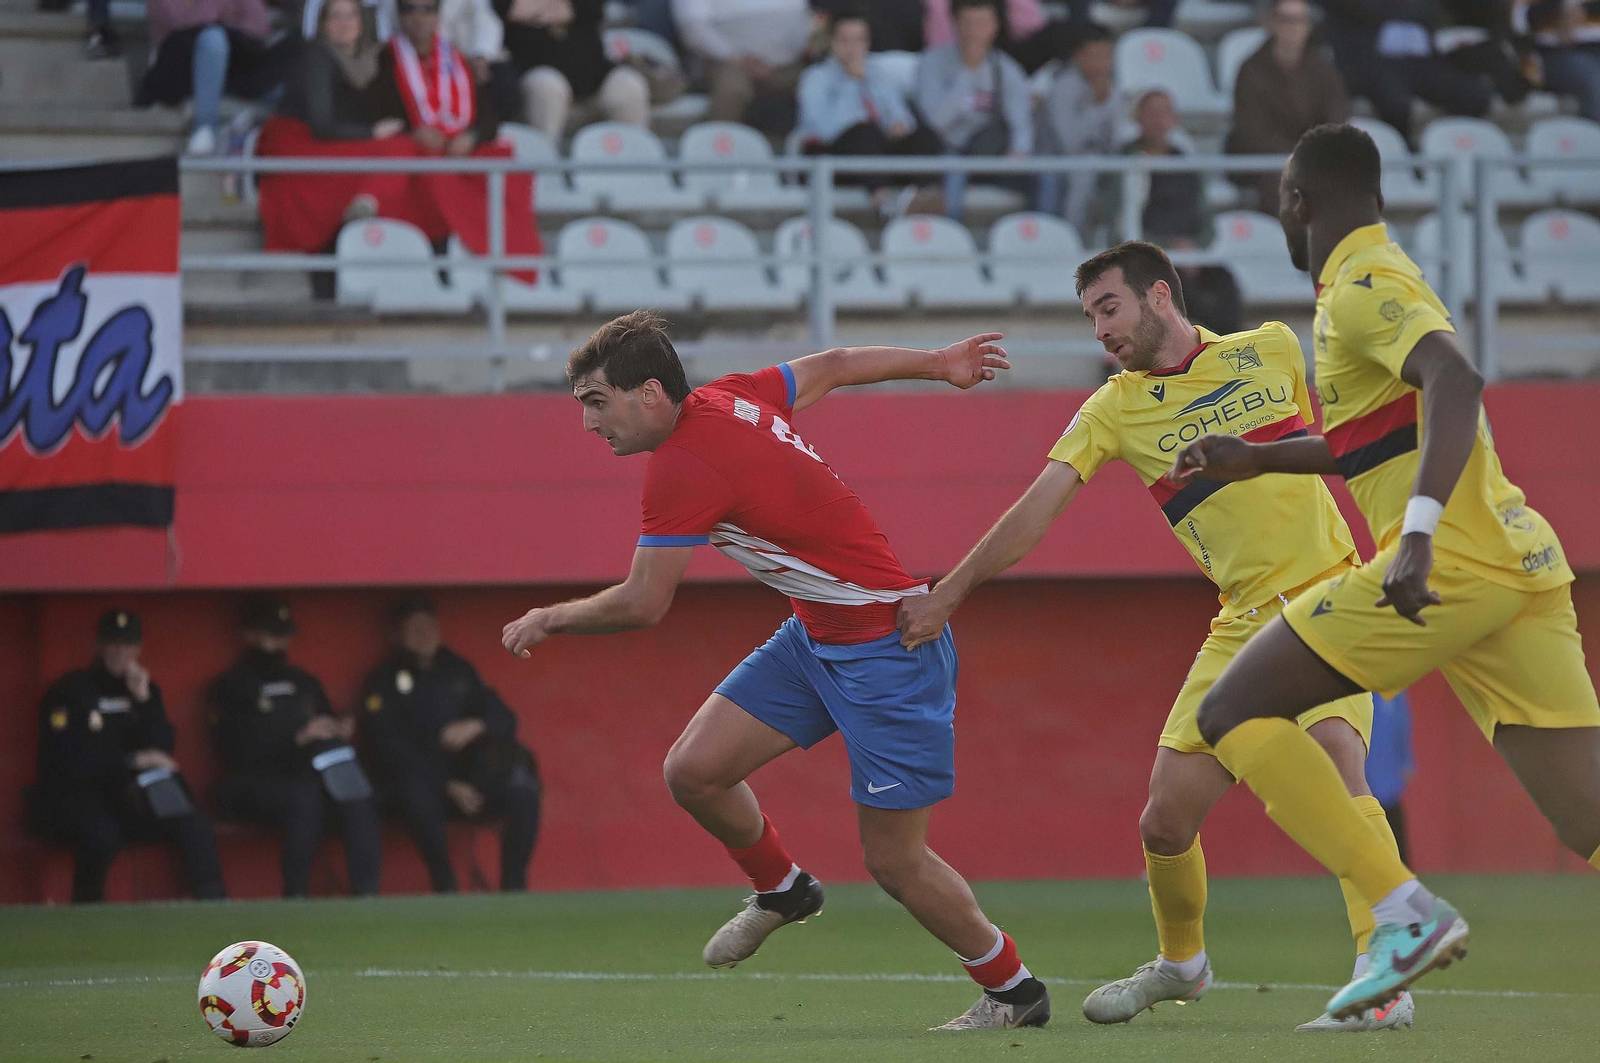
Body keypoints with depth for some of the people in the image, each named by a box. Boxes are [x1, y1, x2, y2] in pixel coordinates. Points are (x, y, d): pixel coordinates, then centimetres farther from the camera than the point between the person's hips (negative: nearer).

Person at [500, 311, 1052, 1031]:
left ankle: (1012, 990, 15)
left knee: (893, 861, -4)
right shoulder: (728, 399, 1)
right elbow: (835, 365, 16)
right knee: (694, 769, 0)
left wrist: (549, 619, -1)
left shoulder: (681, 469, -24)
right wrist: (937, 364, 32)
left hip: (887, 645, -9)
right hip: (814, 638, 9)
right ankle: (781, 890, 26)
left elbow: (642, 606, -19)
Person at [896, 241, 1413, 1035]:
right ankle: (1180, 962, 31)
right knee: (1165, 820, -1)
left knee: (1334, 755, -28)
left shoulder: (1270, 350, 3)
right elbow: (1034, 515, -3)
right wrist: (945, 595, -12)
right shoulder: (1113, 410, 3)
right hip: (1243, 623, 3)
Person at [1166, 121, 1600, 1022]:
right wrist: (1257, 460, 43)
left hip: (1449, 565, -9)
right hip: (1522, 565, 9)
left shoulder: (1365, 287, -4)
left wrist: (1419, 530, -33)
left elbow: (1456, 382, -24)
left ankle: (1405, 911, -10)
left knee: (1236, 716, 0)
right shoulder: (1382, 280, 24)